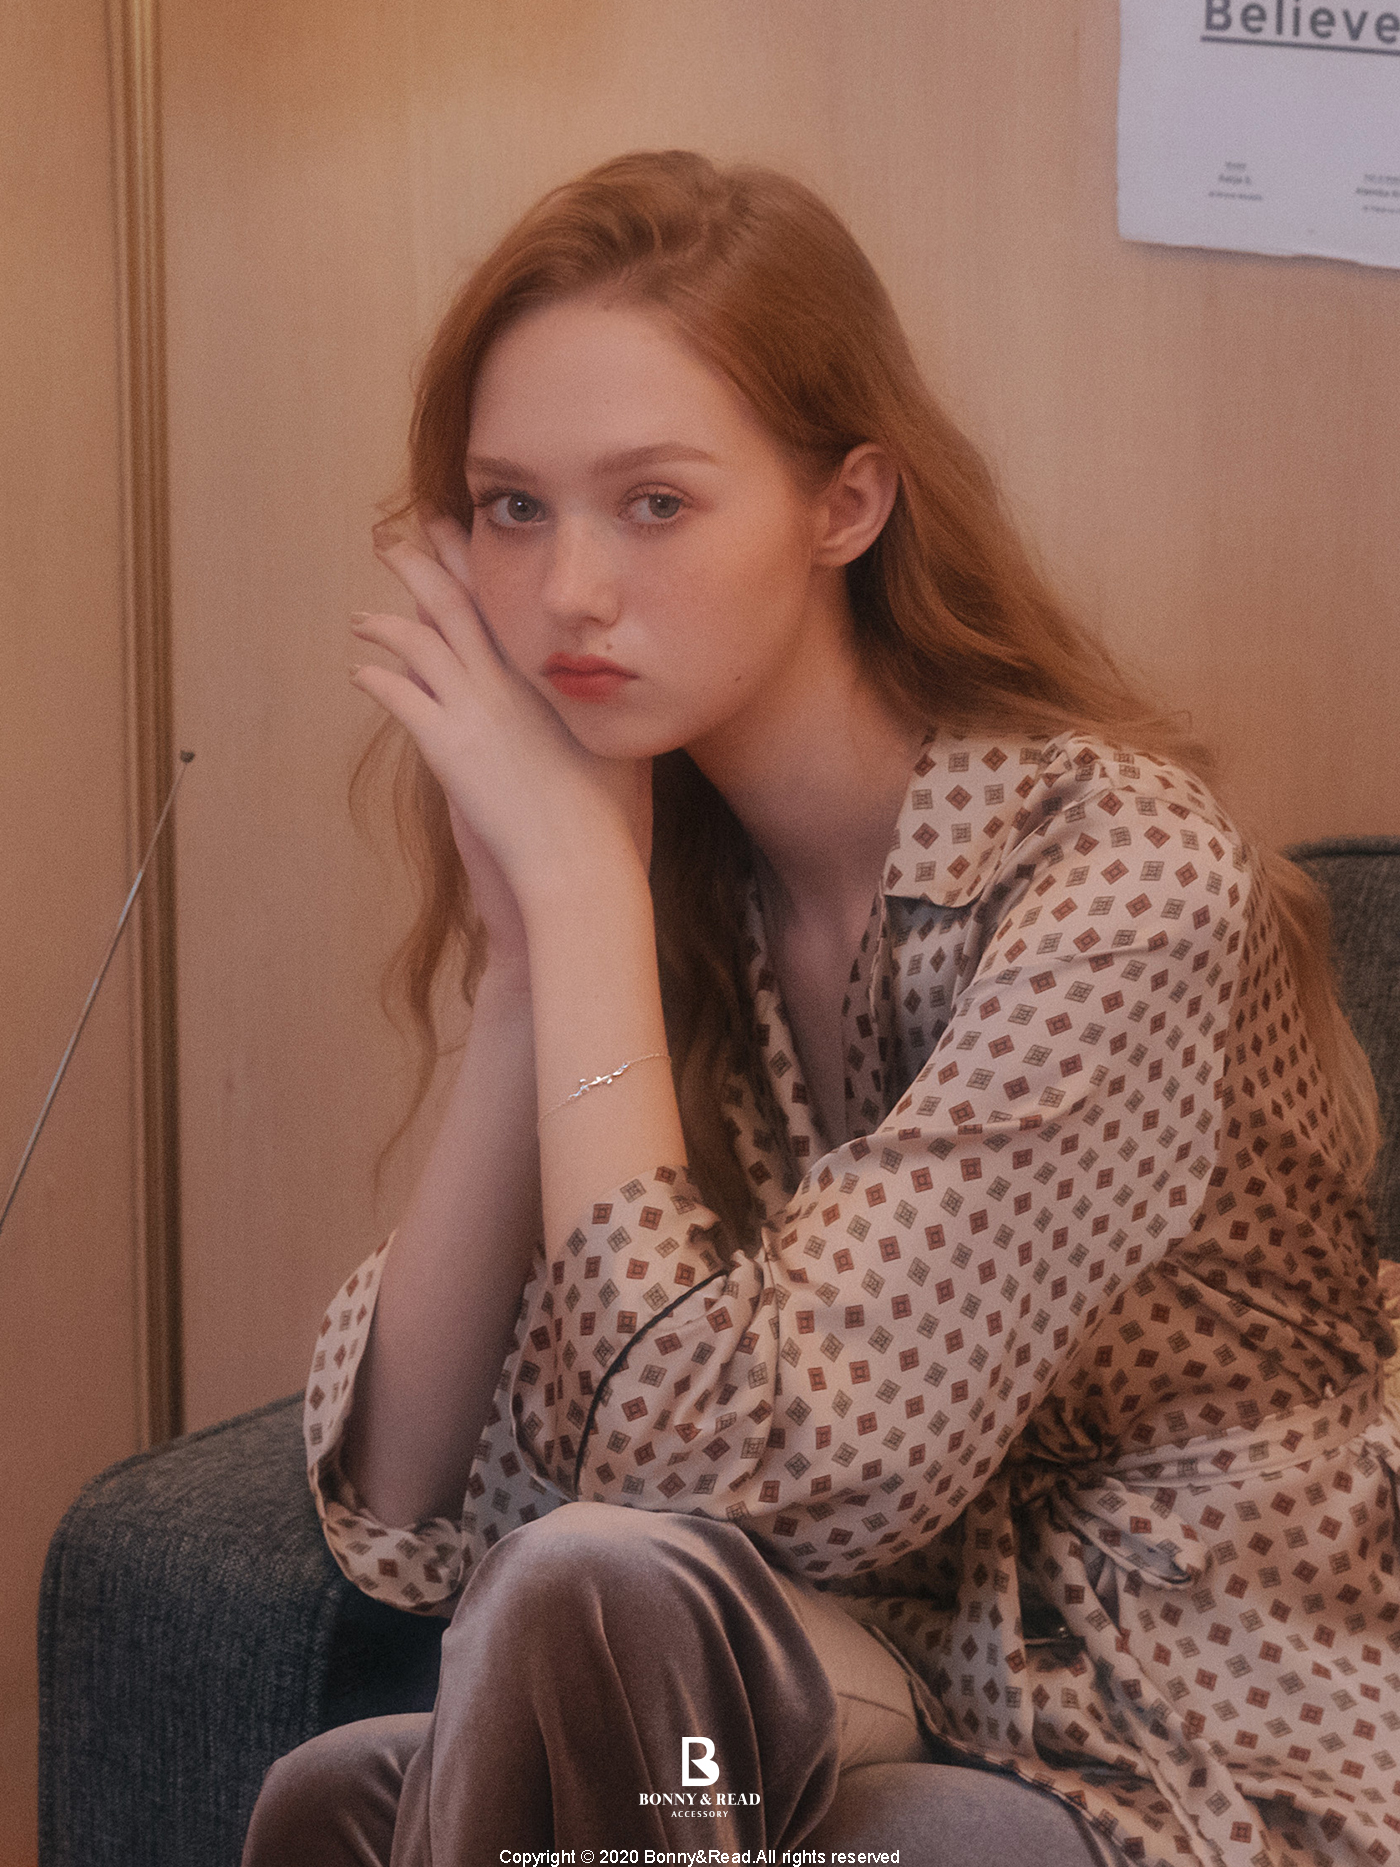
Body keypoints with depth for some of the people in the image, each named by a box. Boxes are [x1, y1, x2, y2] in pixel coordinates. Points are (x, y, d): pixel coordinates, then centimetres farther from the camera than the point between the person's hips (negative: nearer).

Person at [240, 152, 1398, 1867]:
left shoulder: (1117, 876, -20)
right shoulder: (684, 886, -1)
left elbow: (717, 1465, -27)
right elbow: (408, 1523, -7)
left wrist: (576, 873, -23)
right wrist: (523, 957, -15)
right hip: (883, 1711, 5)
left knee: (598, 1590, -28)